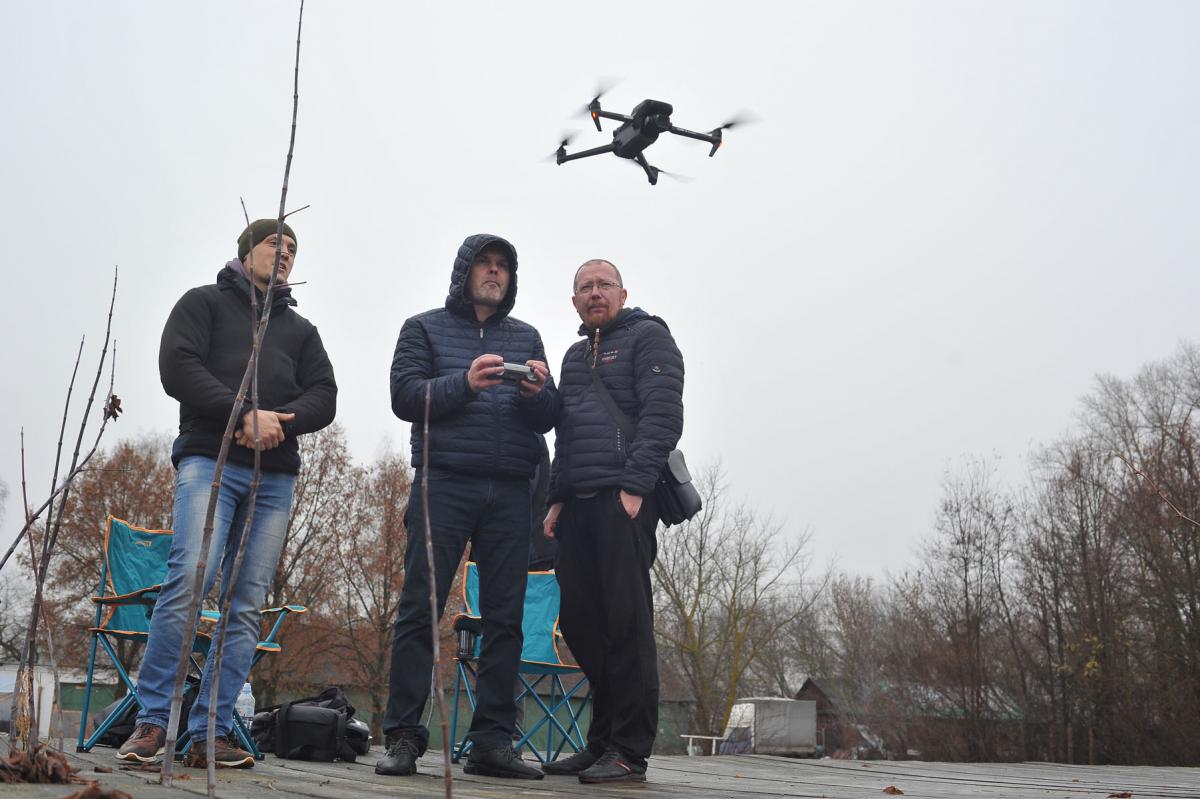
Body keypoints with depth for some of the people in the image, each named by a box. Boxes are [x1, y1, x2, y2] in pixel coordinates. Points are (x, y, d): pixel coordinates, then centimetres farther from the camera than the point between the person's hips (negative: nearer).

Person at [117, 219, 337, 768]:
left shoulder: (301, 329, 25)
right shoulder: (204, 302, 15)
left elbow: (323, 398, 12)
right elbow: (178, 368, -2)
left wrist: (279, 421, -9)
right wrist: (246, 413, -14)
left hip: (275, 476, 4)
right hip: (209, 460, -4)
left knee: (247, 605, -3)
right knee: (191, 578, -21)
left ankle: (209, 733, 1)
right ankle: (152, 722, -10)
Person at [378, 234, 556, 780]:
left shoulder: (527, 338, 21)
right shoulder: (425, 328, 13)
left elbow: (548, 419, 13)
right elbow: (404, 395, -1)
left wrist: (538, 394, -10)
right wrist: (465, 382, -16)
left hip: (511, 492, 3)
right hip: (444, 483, -3)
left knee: (505, 616, 0)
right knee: (421, 608, -5)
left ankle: (492, 743, 5)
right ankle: (402, 737, 1)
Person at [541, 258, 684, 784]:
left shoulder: (648, 336, 4)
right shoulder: (575, 355, 26)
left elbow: (663, 415, -9)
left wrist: (635, 485, -18)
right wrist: (558, 498, 15)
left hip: (624, 500, -7)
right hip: (578, 504, 7)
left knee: (626, 621, -8)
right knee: (580, 622, 6)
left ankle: (630, 754, -2)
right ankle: (602, 743, 16)